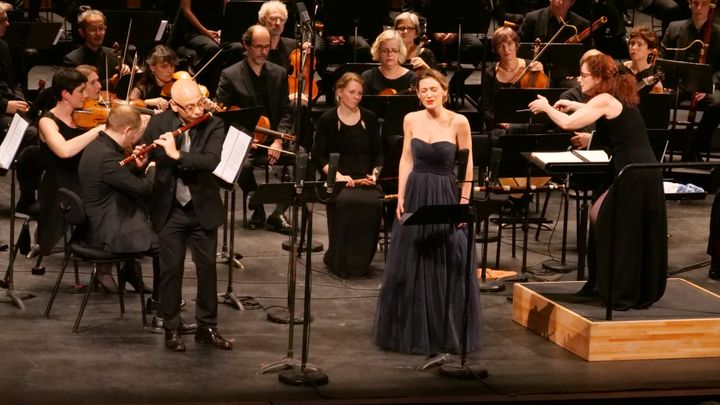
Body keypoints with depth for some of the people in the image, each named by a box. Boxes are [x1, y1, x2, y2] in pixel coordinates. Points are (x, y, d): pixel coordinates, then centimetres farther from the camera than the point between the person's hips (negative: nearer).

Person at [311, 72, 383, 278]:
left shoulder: (370, 118, 13)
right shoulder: (327, 120, 5)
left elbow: (378, 153, 13)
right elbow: (318, 156, 0)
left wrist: (375, 173, -7)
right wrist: (337, 175, -15)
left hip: (365, 179, 2)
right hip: (338, 180, -2)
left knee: (373, 203, -32)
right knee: (345, 201, -36)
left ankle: (360, 261, -15)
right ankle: (340, 260, -18)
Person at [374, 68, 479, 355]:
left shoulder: (458, 122, -7)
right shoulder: (411, 120, 3)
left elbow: (467, 165, -4)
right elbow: (406, 160, 7)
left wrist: (465, 200, -9)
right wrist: (401, 197, 0)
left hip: (446, 195, -3)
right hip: (415, 194, 3)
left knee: (447, 266, 1)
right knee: (409, 264, 8)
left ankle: (449, 331, 14)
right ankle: (412, 329, 21)